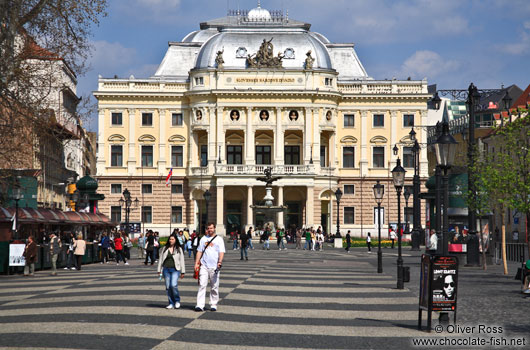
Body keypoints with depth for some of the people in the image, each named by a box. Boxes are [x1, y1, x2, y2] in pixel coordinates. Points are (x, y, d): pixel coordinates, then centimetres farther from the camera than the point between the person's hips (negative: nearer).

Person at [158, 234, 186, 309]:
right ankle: (171, 303, 11)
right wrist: (159, 270, 10)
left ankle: (177, 301, 2)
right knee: (168, 287, 2)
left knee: (173, 285, -18)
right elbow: (161, 259, 15)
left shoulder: (179, 249, 6)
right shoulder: (165, 248, 12)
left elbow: (182, 260, 7)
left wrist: (183, 272, 3)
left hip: (175, 270, -3)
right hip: (166, 269, 3)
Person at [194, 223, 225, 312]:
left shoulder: (219, 239, 5)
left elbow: (221, 252, -4)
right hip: (204, 266, 1)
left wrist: (220, 262, -20)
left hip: (214, 267, -1)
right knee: (202, 285, -7)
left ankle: (213, 305, 14)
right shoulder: (203, 239, 13)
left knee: (214, 287, 4)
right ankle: (200, 305, -11)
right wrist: (196, 263, 4)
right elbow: (199, 251, 15)